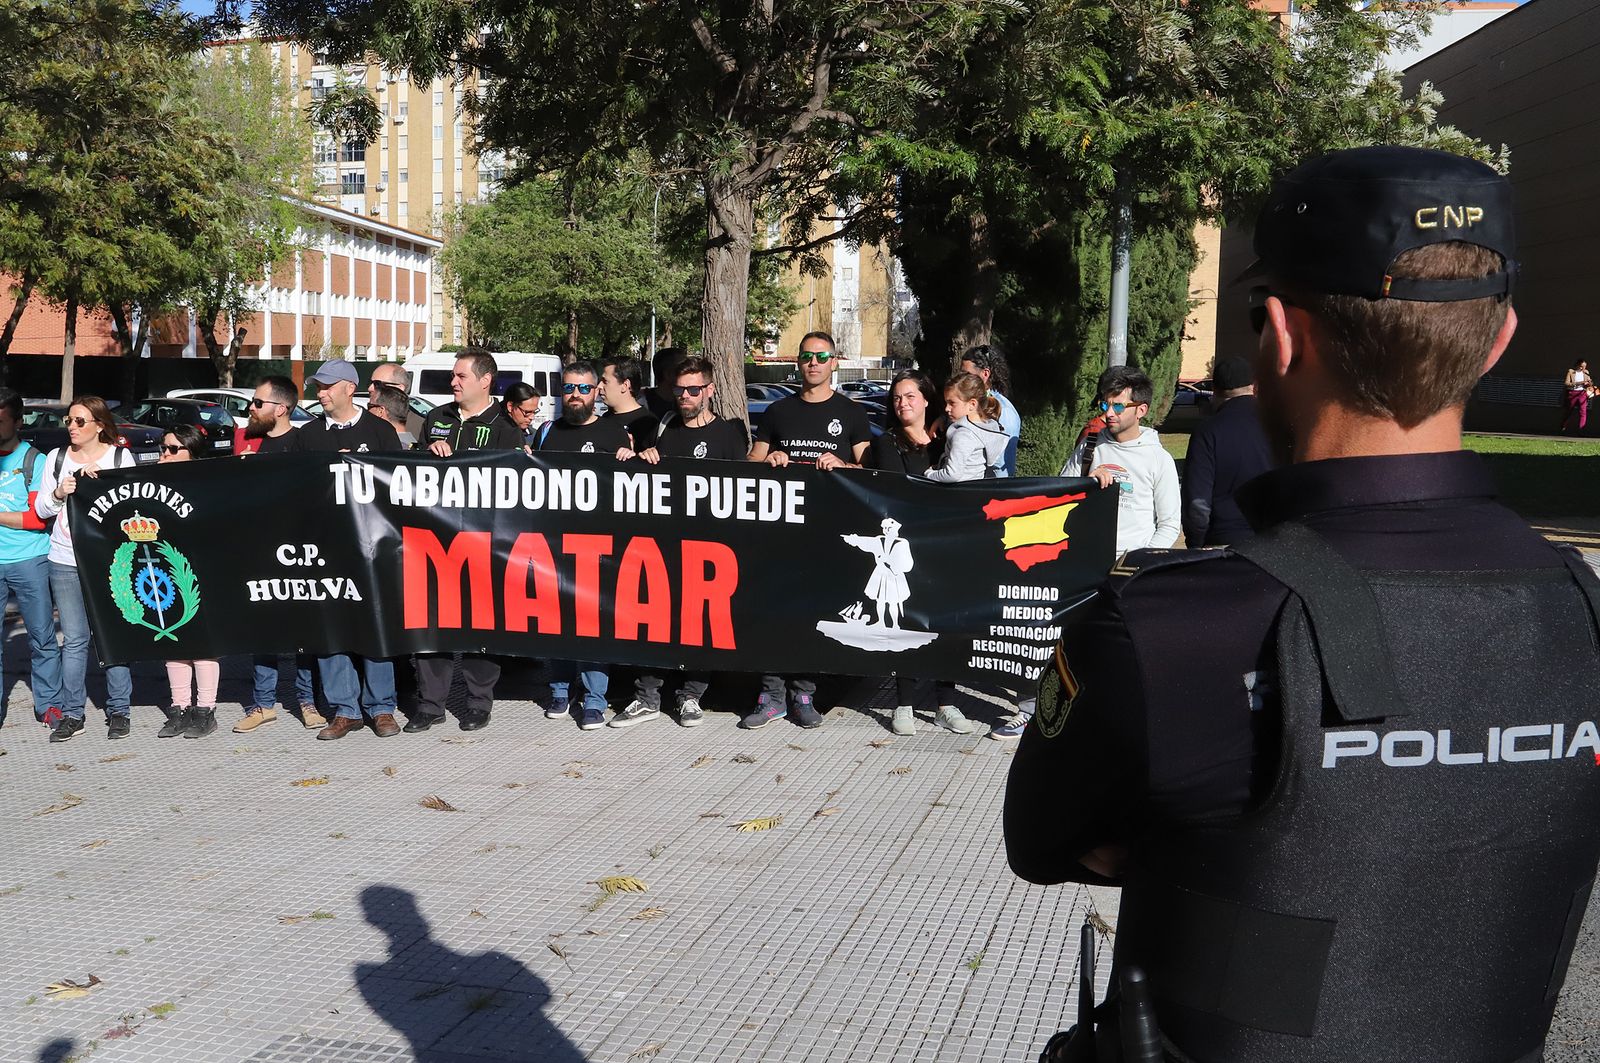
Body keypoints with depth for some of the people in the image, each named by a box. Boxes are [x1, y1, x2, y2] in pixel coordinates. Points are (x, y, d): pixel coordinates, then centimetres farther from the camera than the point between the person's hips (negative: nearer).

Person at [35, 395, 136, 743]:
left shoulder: (120, 456, 2)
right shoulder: (56, 457, 10)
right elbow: (41, 509, 10)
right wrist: (58, 493, -10)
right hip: (66, 563, 2)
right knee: (74, 639, 4)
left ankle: (118, 711, 10)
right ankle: (72, 714, 11)